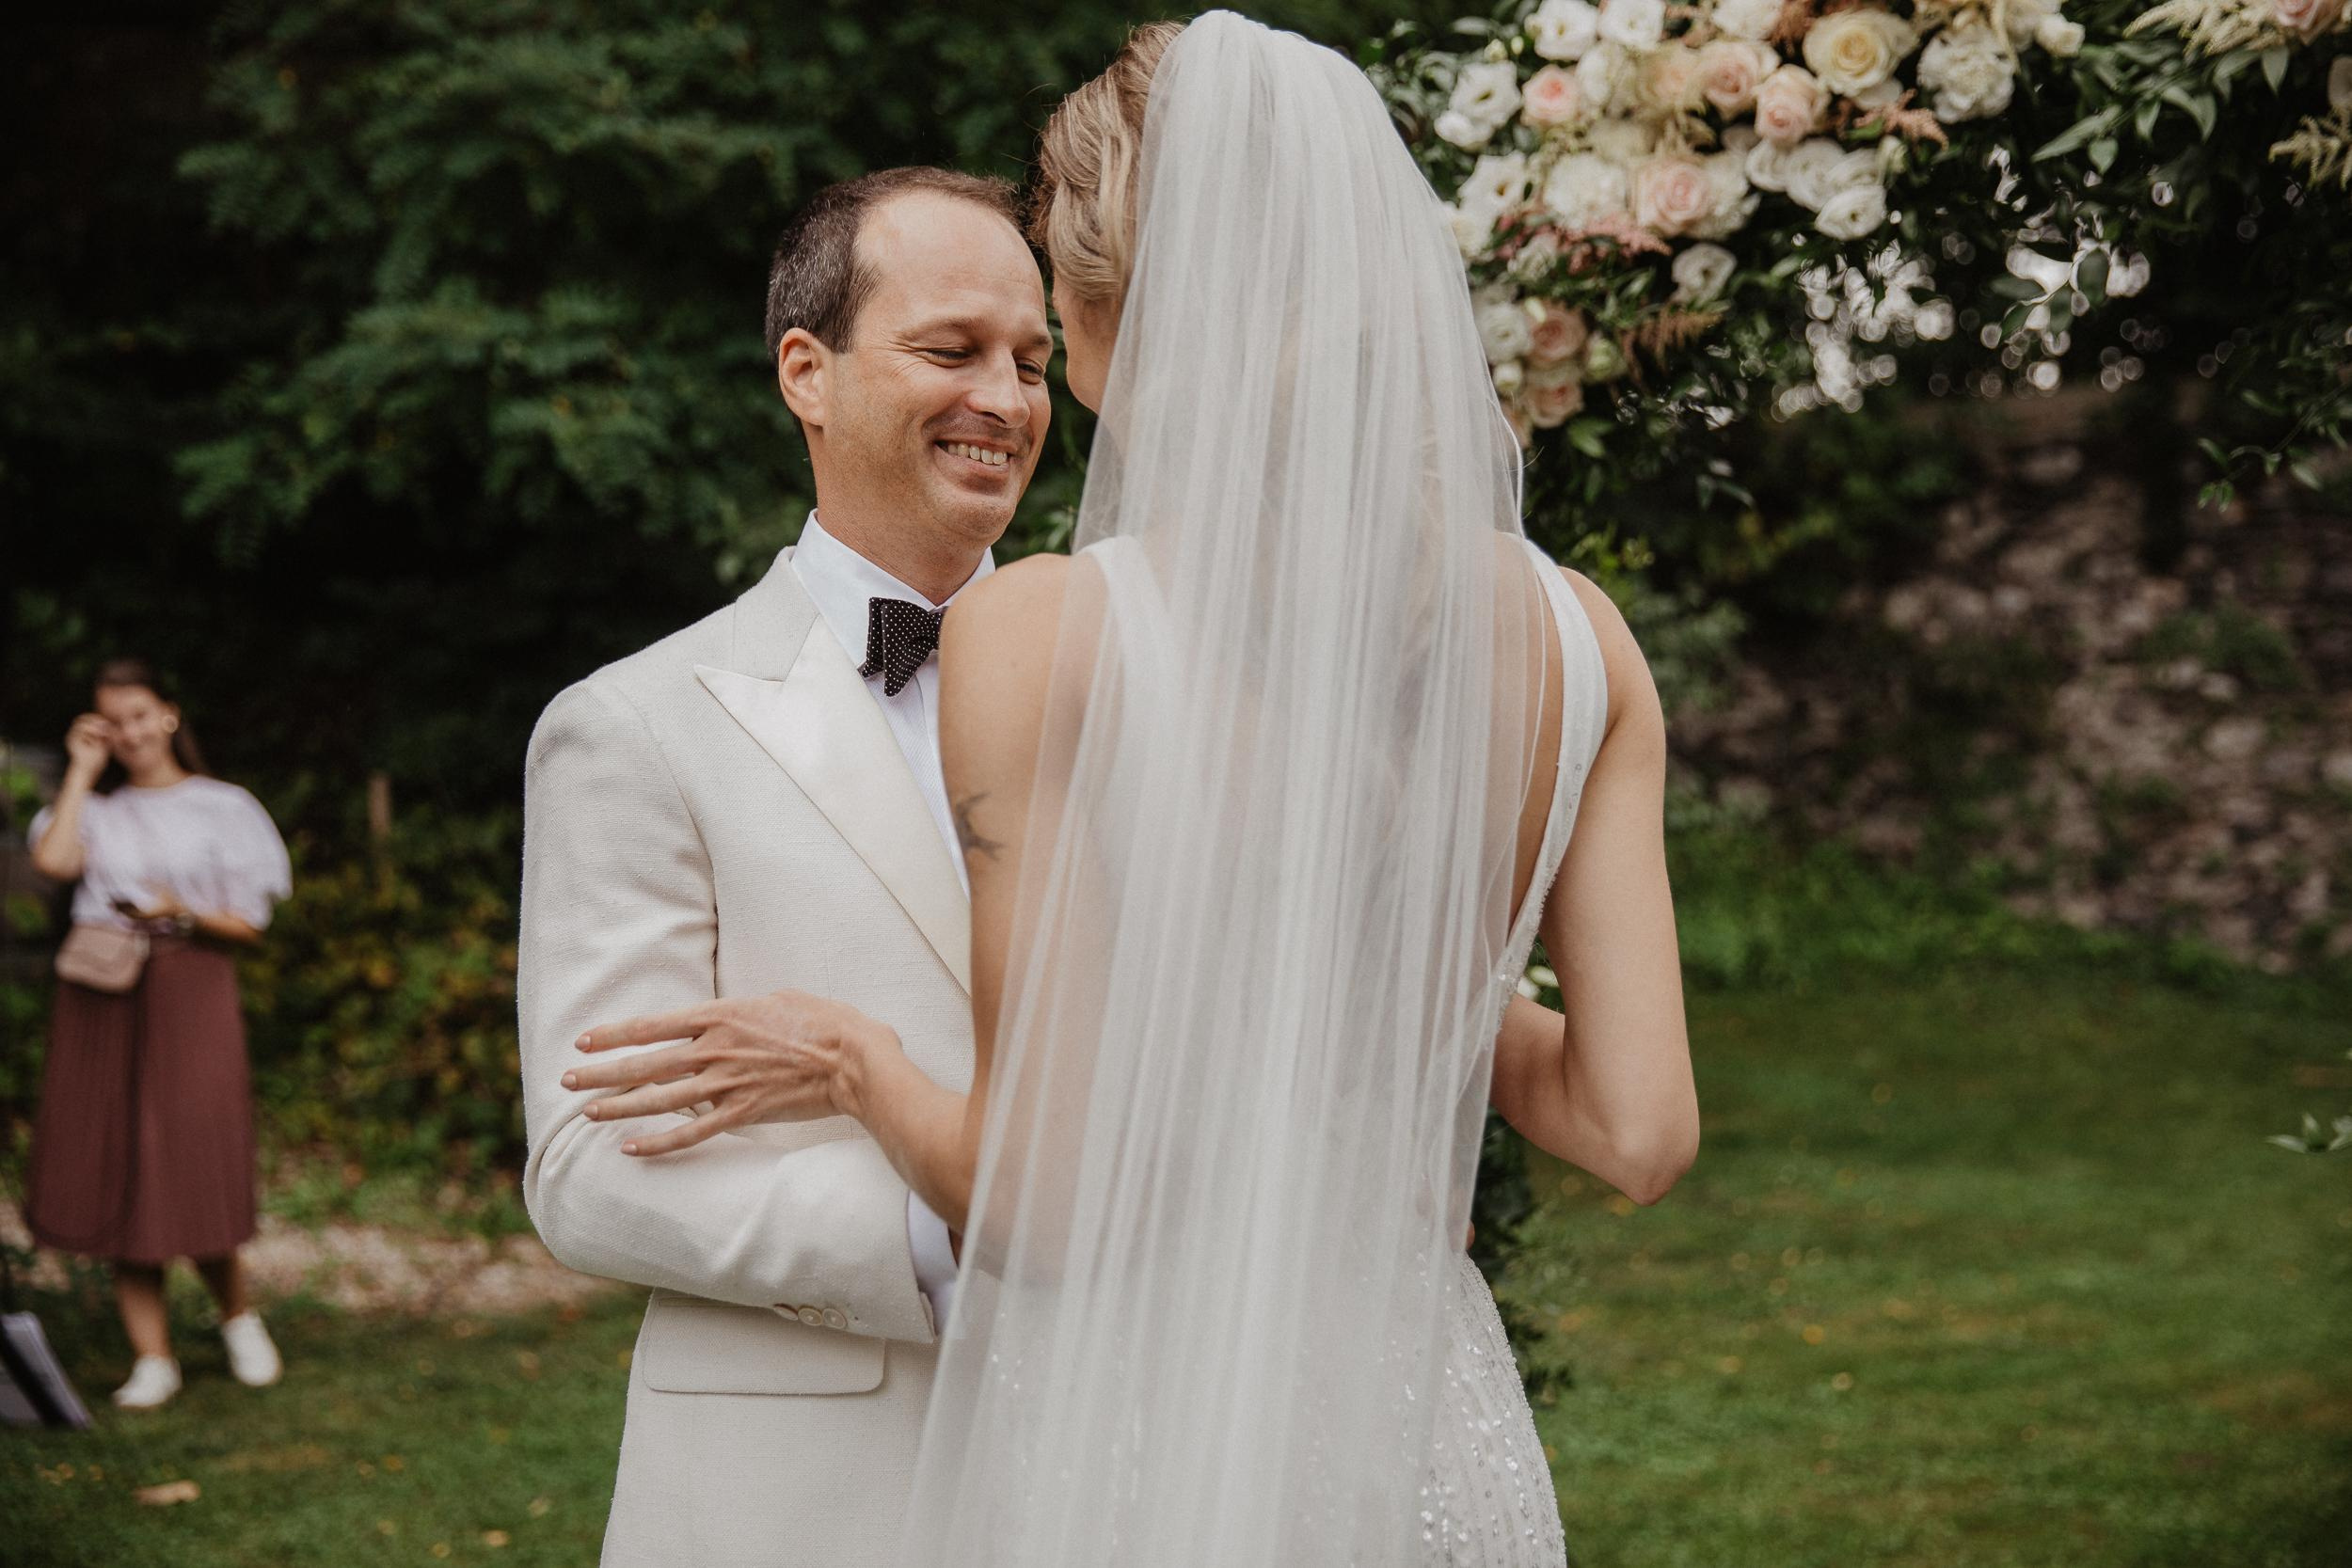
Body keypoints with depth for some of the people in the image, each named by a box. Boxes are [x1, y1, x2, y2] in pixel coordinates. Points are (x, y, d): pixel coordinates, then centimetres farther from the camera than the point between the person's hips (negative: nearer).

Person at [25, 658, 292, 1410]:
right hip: (99, 995, 3)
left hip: (189, 991, -3)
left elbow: (248, 924, 2)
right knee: (115, 1174, 0)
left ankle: (238, 1314, 18)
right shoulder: (97, 811, 15)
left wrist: (180, 911, -16)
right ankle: (152, 1357, 5)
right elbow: (53, 860, -7)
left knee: (190, 1168, -8)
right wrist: (82, 771, 1)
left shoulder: (220, 807, 6)